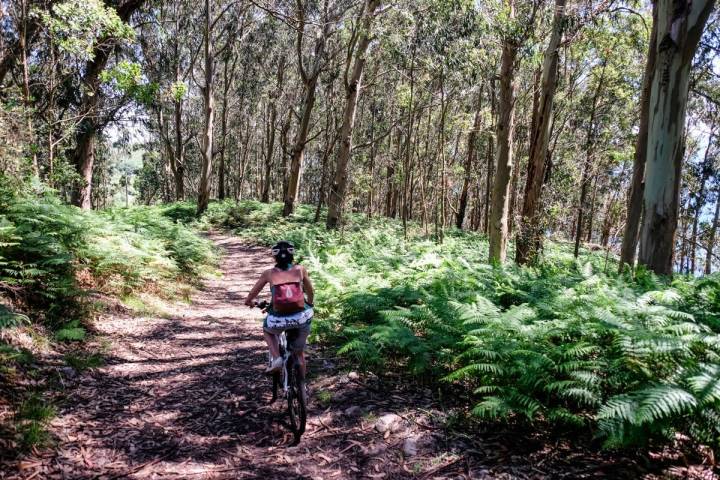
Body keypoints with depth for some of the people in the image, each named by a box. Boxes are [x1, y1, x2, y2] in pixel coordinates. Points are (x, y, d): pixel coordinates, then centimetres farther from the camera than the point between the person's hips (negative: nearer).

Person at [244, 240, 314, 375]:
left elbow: (248, 301, 10)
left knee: (267, 331, 34)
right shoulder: (300, 269, 6)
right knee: (299, 352, 27)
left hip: (279, 320, -1)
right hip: (302, 318, 1)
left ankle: (276, 359, 13)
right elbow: (311, 294, 16)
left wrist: (251, 303, 33)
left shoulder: (269, 273, 5)